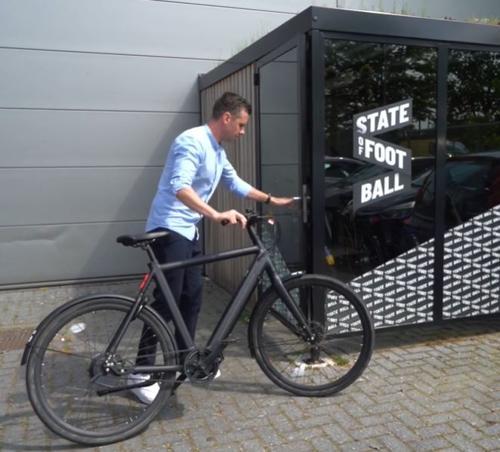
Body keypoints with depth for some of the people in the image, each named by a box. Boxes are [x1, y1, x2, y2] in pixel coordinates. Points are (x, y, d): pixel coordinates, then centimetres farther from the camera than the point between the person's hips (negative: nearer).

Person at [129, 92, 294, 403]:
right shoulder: (193, 141, -18)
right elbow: (179, 187, -32)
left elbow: (236, 183, 27)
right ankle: (143, 371, 2)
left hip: (190, 231, 10)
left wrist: (272, 200, 28)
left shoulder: (218, 151, 13)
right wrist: (217, 215, -41)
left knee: (192, 299, 12)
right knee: (166, 301, -9)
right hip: (169, 229, -9)